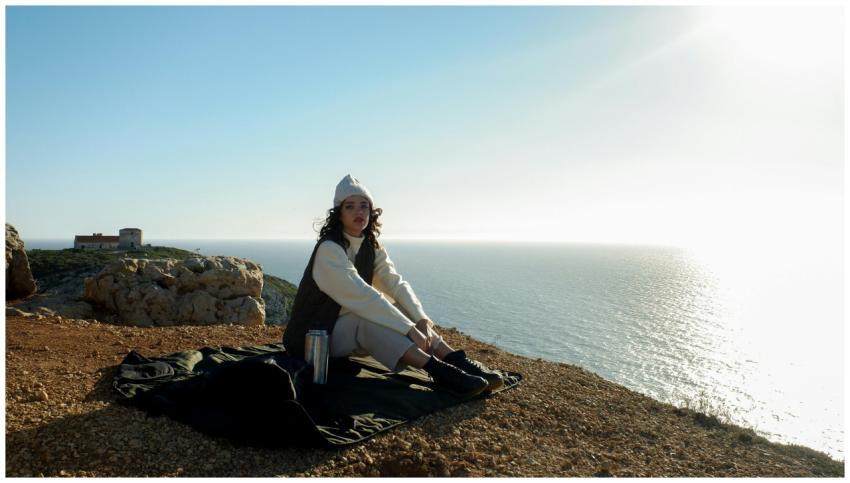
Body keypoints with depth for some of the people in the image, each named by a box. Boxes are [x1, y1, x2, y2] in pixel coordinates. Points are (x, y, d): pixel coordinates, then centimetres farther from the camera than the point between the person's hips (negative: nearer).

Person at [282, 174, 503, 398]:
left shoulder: (371, 246, 1)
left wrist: (421, 319, -24)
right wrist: (409, 328, -32)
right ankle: (439, 371, -41)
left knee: (400, 308, -13)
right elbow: (361, 295, -30)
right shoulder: (329, 248, -22)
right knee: (369, 320, -33)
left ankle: (457, 361, -23)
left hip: (352, 322, 7)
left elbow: (397, 284, -7)